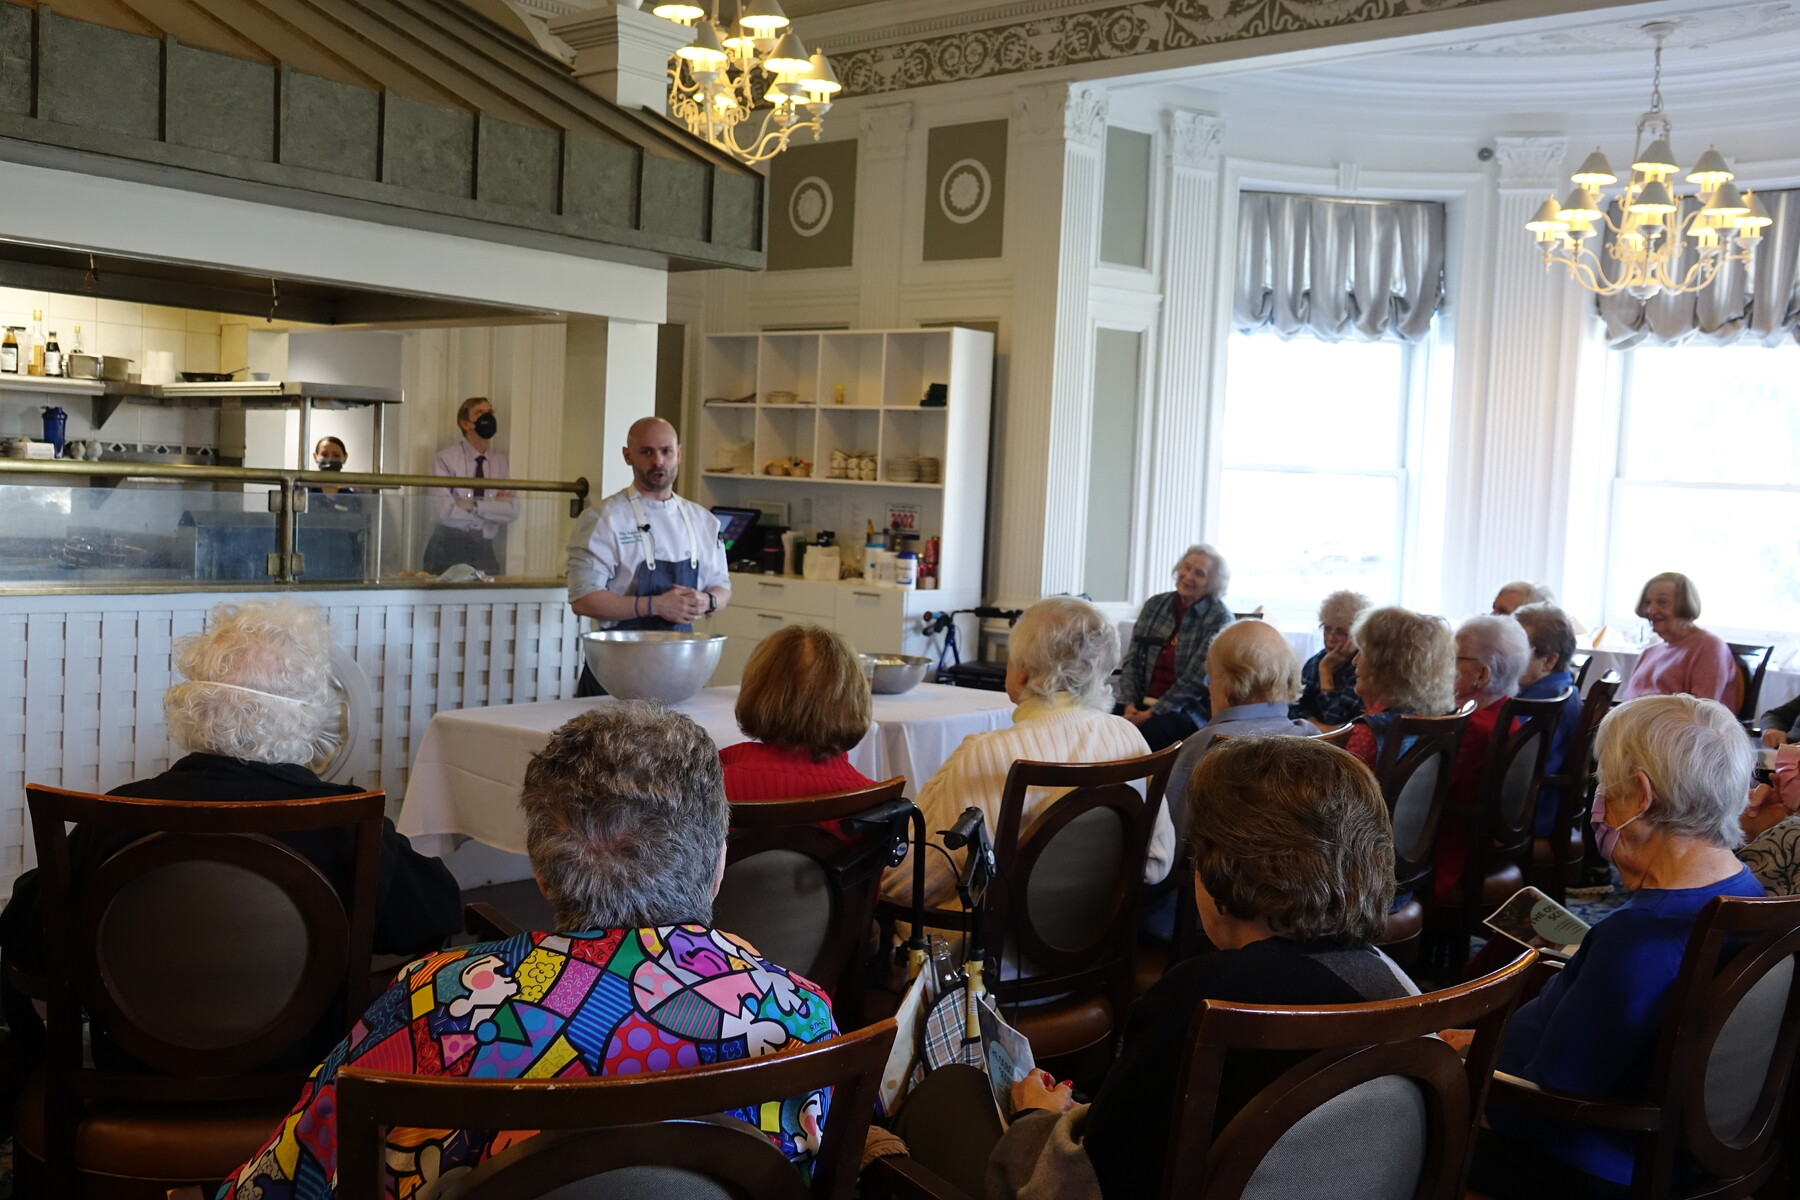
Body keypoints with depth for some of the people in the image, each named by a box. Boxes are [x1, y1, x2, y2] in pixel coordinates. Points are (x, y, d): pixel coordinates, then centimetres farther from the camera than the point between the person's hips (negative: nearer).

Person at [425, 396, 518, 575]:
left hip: (484, 549, 3)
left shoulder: (502, 461, 7)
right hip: (449, 546, -3)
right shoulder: (446, 458, -3)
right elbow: (445, 509, -15)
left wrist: (473, 505, -15)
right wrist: (494, 506, -9)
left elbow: (512, 512, -4)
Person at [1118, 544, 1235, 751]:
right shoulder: (1154, 605, 9)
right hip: (1144, 704, 4)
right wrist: (1130, 704, -8)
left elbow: (1196, 679, -12)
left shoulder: (1220, 618, -6)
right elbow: (1132, 660, 8)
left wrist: (1152, 714, -15)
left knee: (1149, 732, -35)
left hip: (1190, 711, -4)